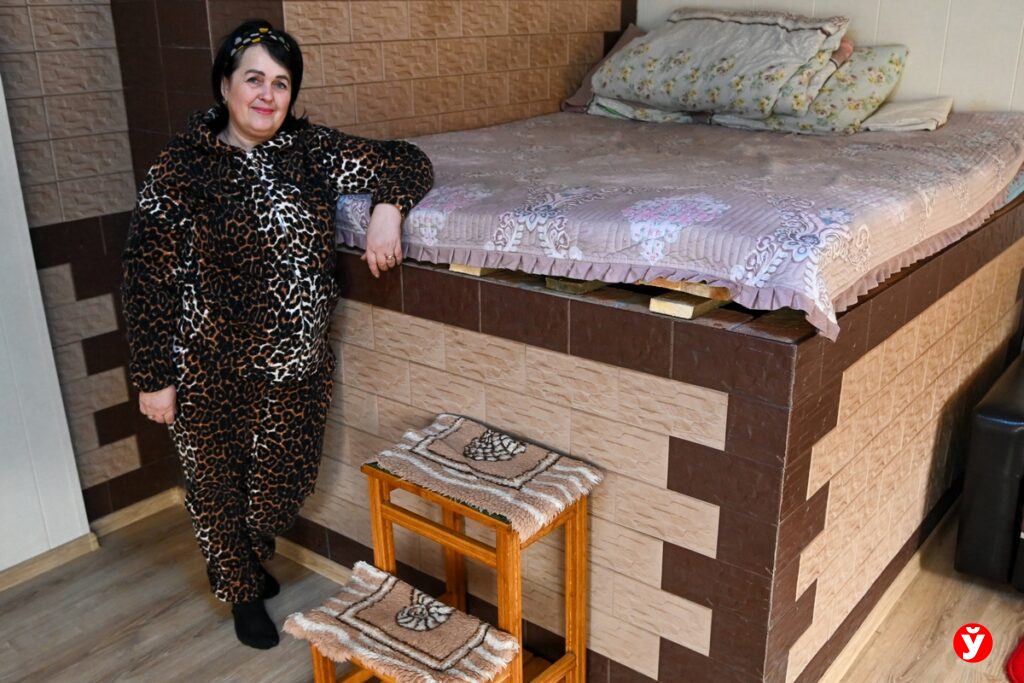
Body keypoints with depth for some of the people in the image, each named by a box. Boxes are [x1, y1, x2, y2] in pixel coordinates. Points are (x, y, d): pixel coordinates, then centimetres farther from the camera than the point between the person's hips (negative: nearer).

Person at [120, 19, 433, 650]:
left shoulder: (314, 152, -2)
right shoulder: (180, 170, -11)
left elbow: (407, 162, 5)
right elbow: (149, 281, -9)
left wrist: (387, 207, -16)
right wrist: (154, 378, -9)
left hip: (299, 367, 4)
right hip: (211, 374, -3)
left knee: (286, 482, 18)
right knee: (219, 485, 15)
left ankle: (246, 558, 52)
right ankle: (242, 591, 44)